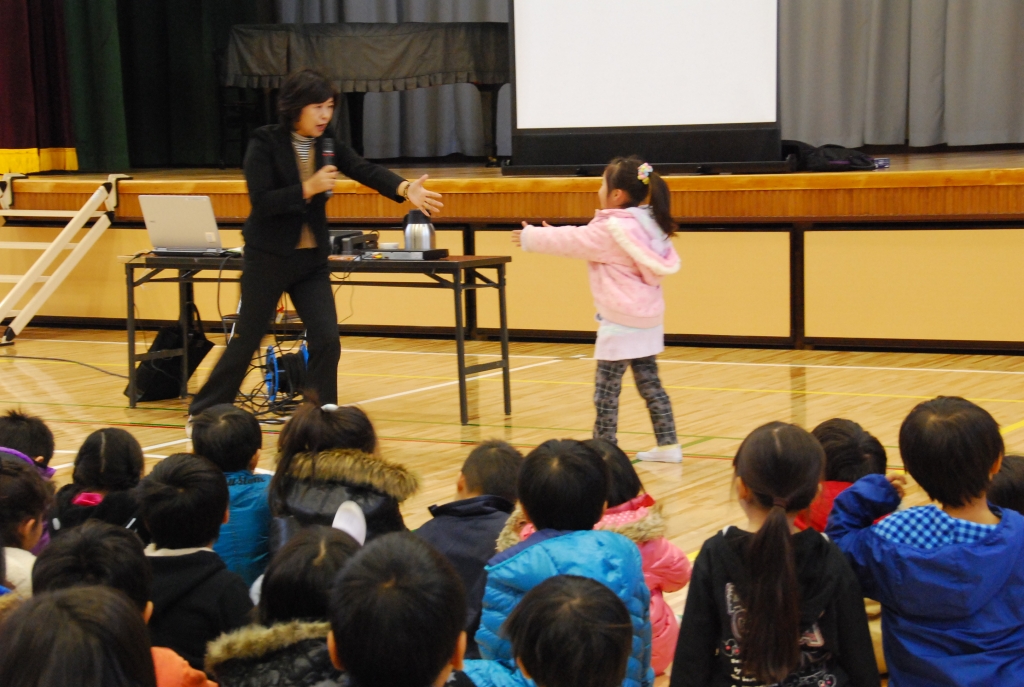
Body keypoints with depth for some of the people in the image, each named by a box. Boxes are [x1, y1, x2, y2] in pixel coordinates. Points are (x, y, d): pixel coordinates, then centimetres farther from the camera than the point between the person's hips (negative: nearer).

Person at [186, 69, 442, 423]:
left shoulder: (327, 144, 2)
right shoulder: (265, 143, -12)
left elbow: (366, 170, -14)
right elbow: (261, 201, -19)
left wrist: (405, 188, -31)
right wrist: (309, 188, -27)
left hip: (312, 259, 4)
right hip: (268, 258, -4)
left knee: (326, 340, -7)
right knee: (246, 341, 4)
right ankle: (203, 414, 21)